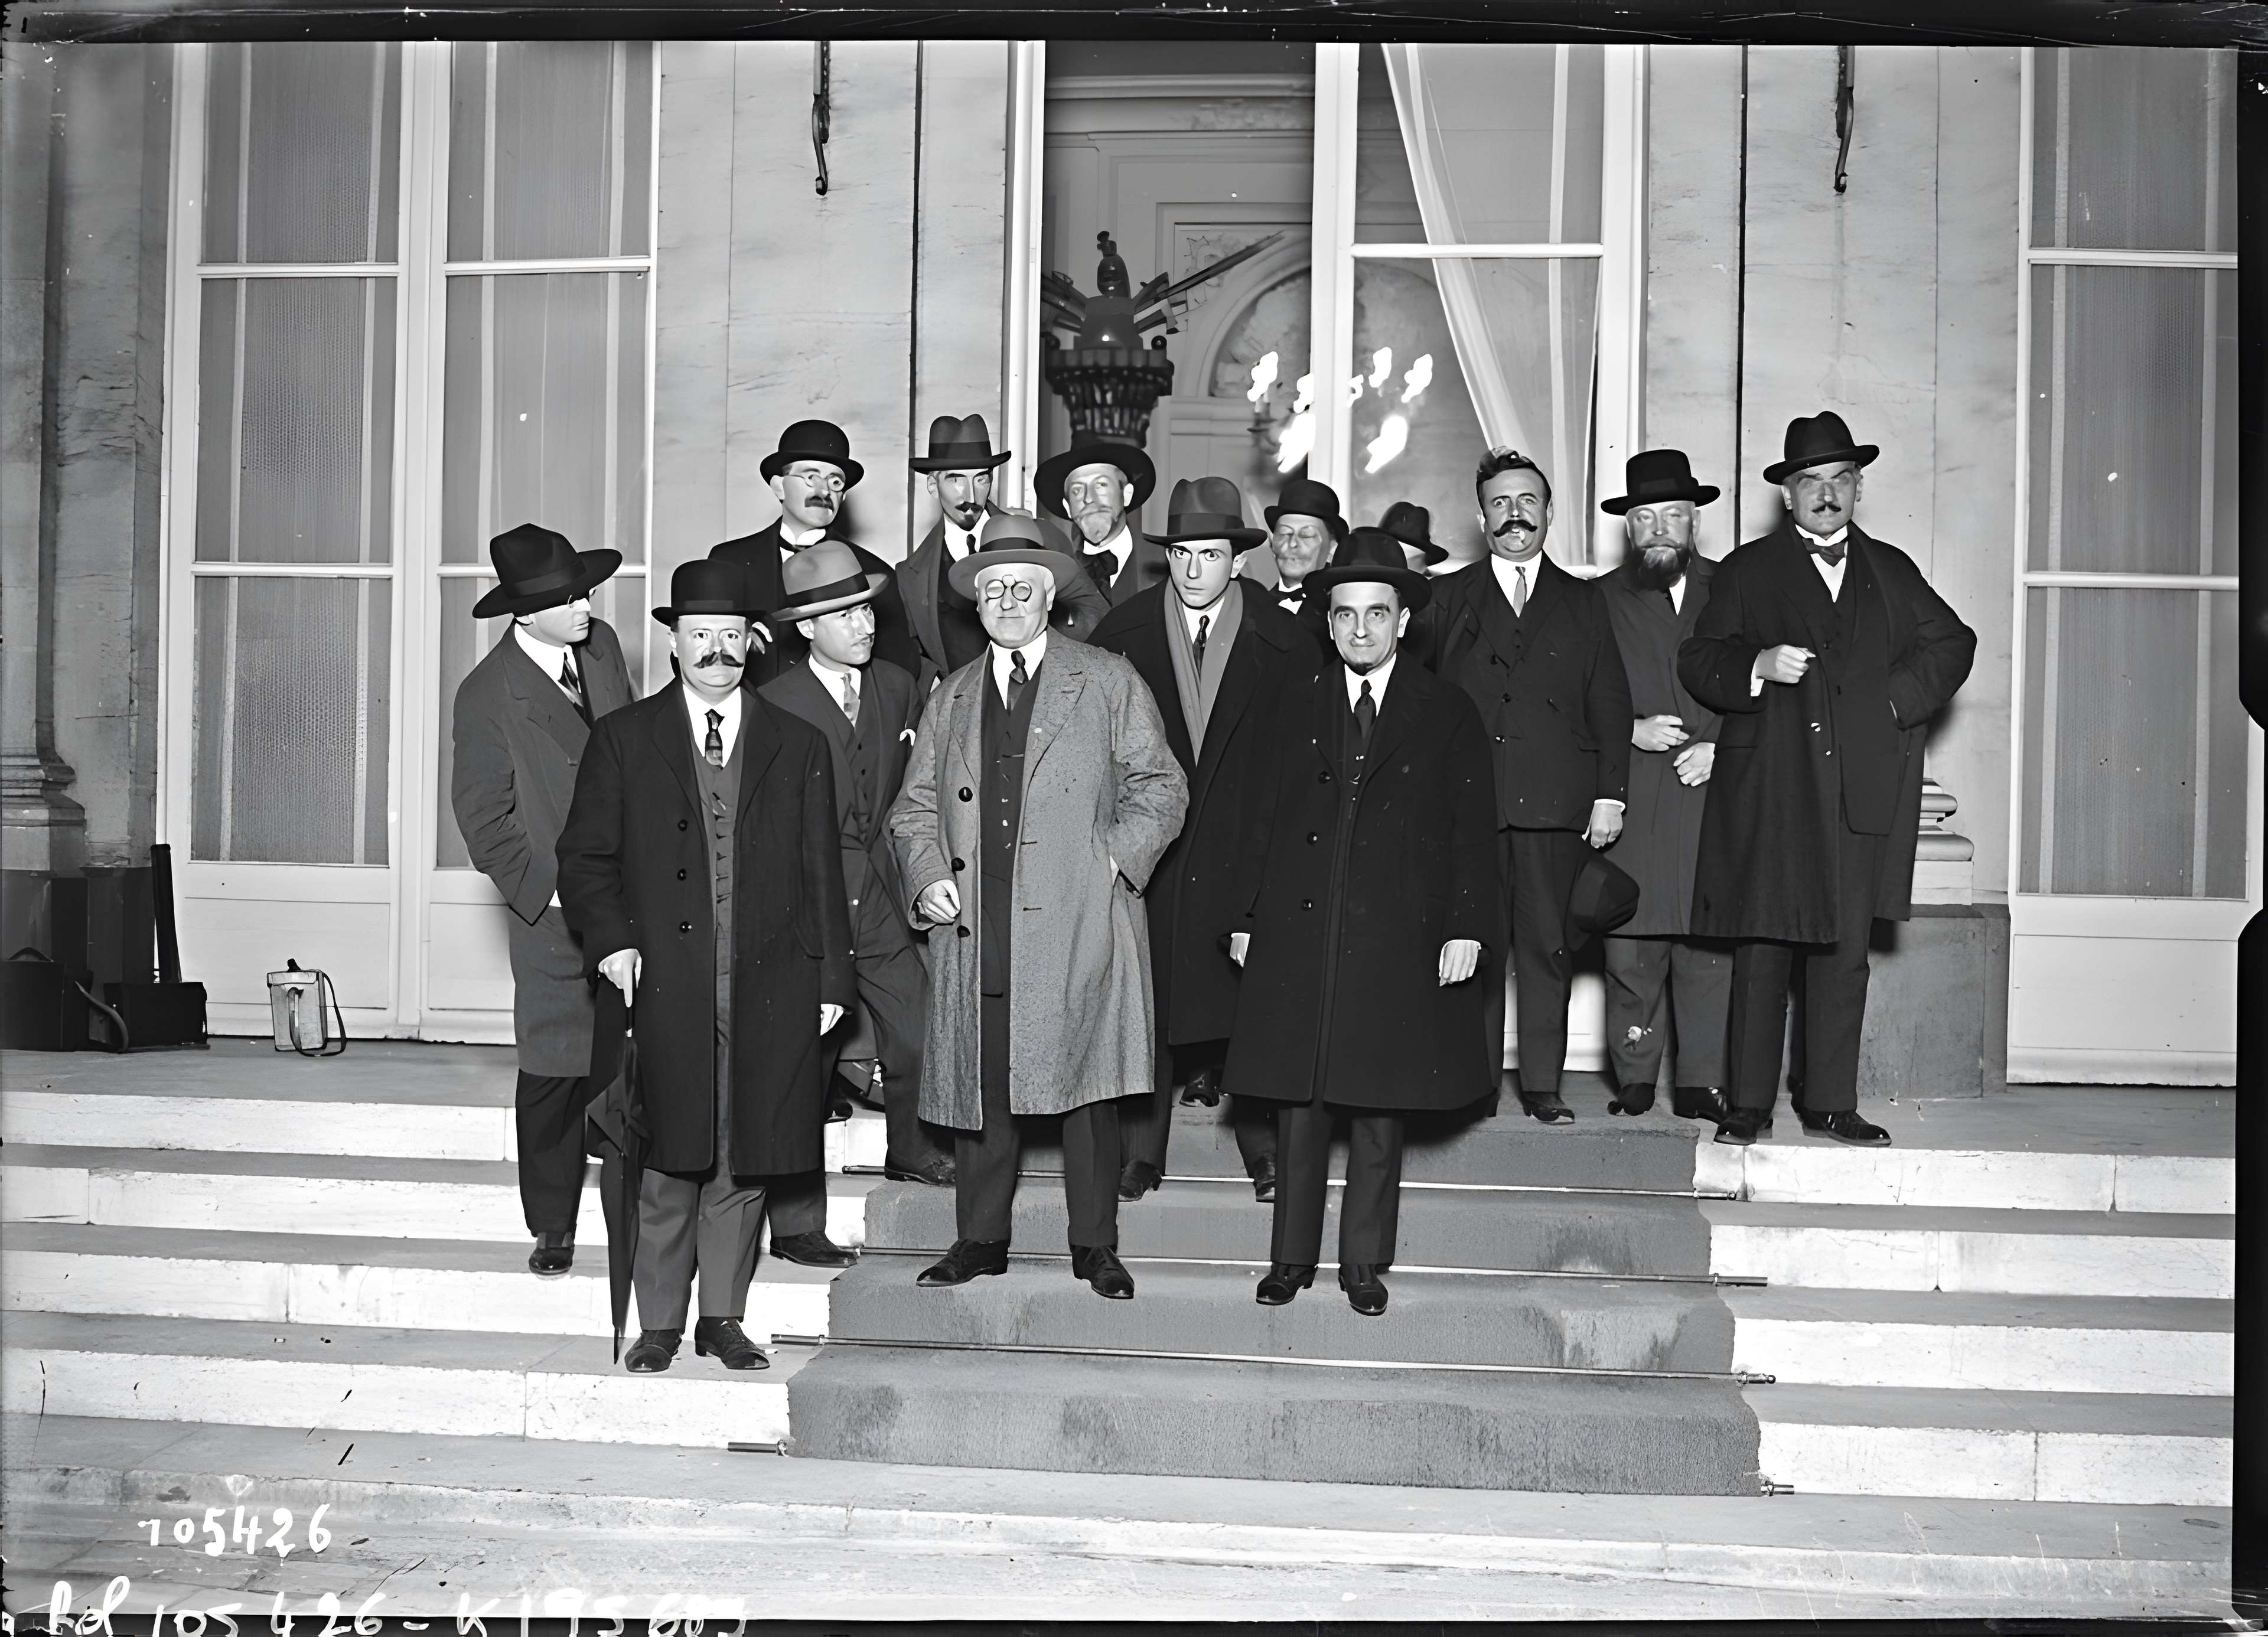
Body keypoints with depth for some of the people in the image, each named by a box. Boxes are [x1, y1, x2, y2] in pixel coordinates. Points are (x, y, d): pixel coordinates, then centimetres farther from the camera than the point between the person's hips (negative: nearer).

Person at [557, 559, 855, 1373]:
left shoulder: (798, 746, 11)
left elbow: (822, 872, 10)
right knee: (671, 1162, 2)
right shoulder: (624, 738, 8)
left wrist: (831, 978, 5)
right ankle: (658, 1322, 15)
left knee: (745, 1160, 7)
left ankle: (723, 1317, 19)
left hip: (768, 991, 2)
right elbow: (585, 855, 7)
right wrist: (610, 939, -9)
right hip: (664, 984, -1)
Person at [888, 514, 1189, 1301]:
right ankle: (979, 1240, 17)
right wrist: (928, 877, 1)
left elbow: (1160, 787, 5)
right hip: (976, 930, 3)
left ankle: (1095, 1247, 10)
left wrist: (1117, 856, -8)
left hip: (1078, 922, -3)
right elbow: (914, 807, 19)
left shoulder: (1108, 681, 8)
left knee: (1085, 1085, -1)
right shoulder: (950, 699, 18)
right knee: (978, 1084, 5)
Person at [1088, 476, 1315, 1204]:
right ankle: (1142, 1151, 13)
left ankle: (1262, 1147, 17)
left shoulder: (1281, 641, -2)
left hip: (1246, 842, -1)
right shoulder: (1123, 632, 0)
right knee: (1144, 995, 3)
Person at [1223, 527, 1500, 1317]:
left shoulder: (1448, 714, 4)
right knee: (1298, 1100, 4)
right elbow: (1265, 820, 11)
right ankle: (1291, 1257, 16)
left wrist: (1467, 928, -7)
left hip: (1397, 943, -1)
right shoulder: (1298, 707, 11)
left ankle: (1365, 1261, 18)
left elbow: (1472, 831, 1)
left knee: (1380, 1108, 5)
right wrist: (1247, 918, 6)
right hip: (1298, 937, 2)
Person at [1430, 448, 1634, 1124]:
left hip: (1555, 802, 1)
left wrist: (1610, 794, 1)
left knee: (1548, 947, 2)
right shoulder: (1448, 598, 13)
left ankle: (1542, 1083, 9)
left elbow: (1610, 706, 11)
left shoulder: (1582, 602, 16)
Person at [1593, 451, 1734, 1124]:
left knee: (1709, 943, -3)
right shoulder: (1600, 601, 10)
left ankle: (1701, 1082, 6)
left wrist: (1719, 748, -4)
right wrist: (1632, 730, -8)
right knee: (1630, 945, -3)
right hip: (1631, 805, 0)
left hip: (1713, 792, 0)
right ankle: (1633, 1078, 9)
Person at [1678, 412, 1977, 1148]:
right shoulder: (1747, 571, 10)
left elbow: (1951, 644, 17)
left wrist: (1893, 701, 1)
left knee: (1844, 954, 3)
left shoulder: (1891, 571, 18)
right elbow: (1698, 663, 5)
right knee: (1762, 950, -2)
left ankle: (1831, 1104, 11)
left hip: (1861, 794, 2)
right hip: (1768, 793, -2)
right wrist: (1757, 666, -15)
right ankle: (1750, 1104, 5)